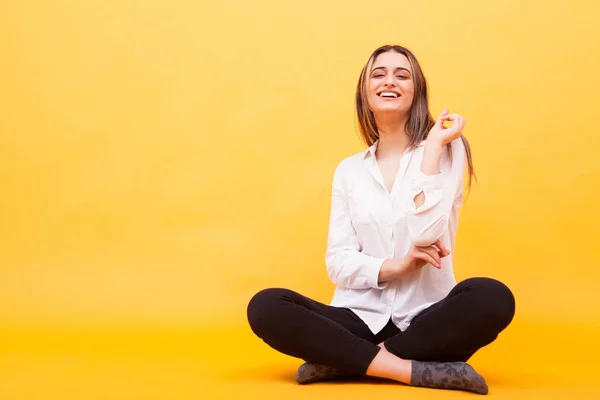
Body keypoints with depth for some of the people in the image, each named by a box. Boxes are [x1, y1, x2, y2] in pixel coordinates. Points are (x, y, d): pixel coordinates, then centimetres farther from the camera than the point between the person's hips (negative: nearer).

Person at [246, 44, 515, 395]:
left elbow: (424, 235, -14)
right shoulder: (349, 170, 10)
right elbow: (338, 263, 3)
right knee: (265, 307, -22)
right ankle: (419, 371, -25)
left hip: (425, 319, -2)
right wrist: (396, 265, -15)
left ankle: (345, 362, -22)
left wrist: (433, 145, -12)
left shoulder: (446, 148, 2)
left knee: (492, 298, -33)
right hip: (361, 319, 2)